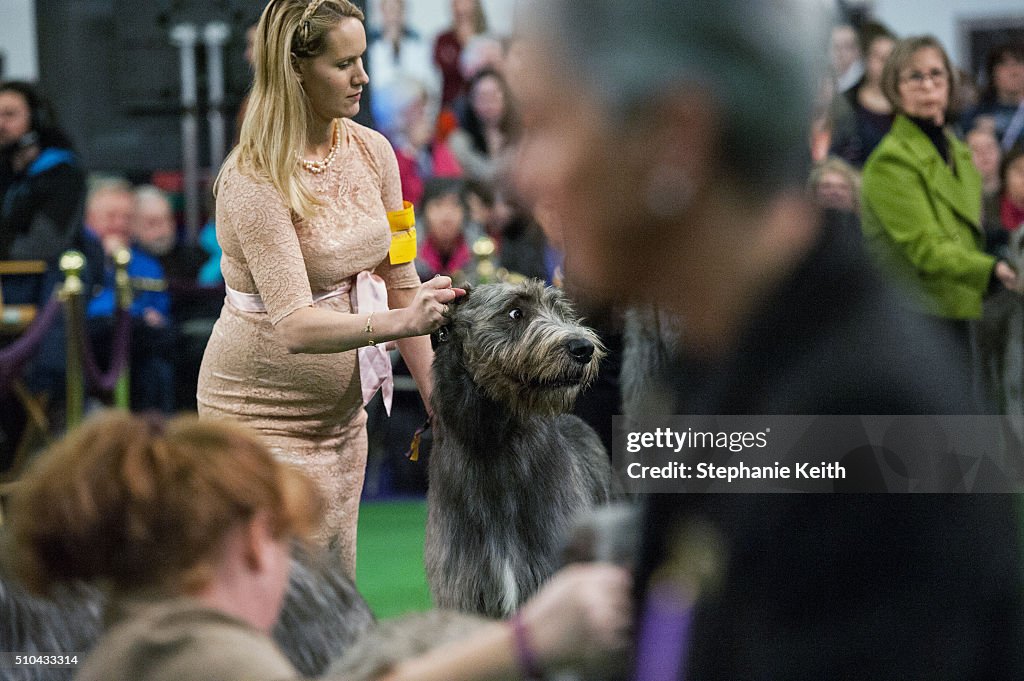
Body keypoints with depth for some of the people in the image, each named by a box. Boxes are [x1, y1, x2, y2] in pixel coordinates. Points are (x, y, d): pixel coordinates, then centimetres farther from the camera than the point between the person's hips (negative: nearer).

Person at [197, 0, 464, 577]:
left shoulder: (372, 151, 1)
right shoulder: (253, 180, -21)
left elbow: (400, 283, 8)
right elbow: (295, 326, -30)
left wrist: (436, 399, 3)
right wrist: (400, 321, -43)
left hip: (342, 409, 7)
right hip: (267, 414, -7)